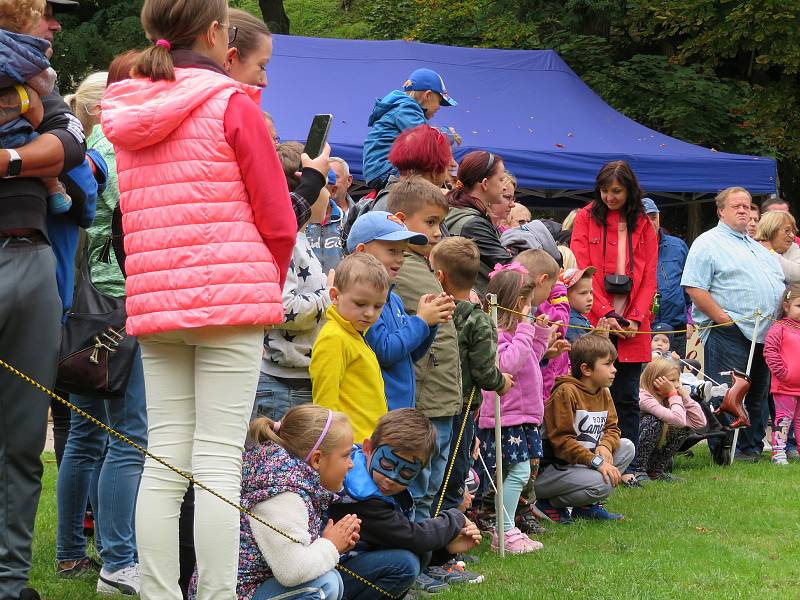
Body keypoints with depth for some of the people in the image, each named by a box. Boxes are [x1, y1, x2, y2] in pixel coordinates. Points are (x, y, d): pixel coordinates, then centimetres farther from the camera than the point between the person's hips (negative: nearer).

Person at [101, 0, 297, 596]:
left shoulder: (124, 114, 13)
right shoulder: (231, 103, -3)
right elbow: (278, 220, -2)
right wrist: (268, 287, 12)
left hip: (153, 306, 5)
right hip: (231, 300, -5)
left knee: (164, 463, 5)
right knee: (218, 463, -6)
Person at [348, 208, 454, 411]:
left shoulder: (394, 300, 15)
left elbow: (411, 355, 21)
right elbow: (384, 351, -20)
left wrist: (432, 321, 5)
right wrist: (421, 320, -9)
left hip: (404, 406, 10)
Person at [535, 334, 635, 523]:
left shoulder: (603, 394, 11)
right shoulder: (565, 392, -17)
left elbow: (612, 428, 11)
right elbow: (561, 440, -22)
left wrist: (605, 447, -14)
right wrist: (597, 462, -27)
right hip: (553, 469, -9)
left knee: (627, 447, 1)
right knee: (602, 484, -29)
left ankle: (588, 505, 1)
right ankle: (550, 504, -7)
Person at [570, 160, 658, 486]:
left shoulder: (643, 226, 11)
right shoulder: (586, 218, 5)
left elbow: (649, 277, 7)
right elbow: (582, 272, -3)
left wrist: (636, 318, -7)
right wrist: (605, 315, -13)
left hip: (632, 327, 2)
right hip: (596, 323, -2)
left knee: (627, 399, 3)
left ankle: (624, 467, 6)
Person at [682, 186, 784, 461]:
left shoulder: (758, 247, 23)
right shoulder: (708, 243, -3)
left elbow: (780, 285, 28)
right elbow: (695, 288, -12)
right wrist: (723, 318, -16)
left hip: (764, 335, 8)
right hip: (729, 333, -8)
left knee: (758, 395, 11)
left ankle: (753, 446, 18)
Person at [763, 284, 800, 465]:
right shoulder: (779, 328, -8)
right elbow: (769, 351, -14)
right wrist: (782, 372, -17)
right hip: (784, 388, -5)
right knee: (782, 419, -2)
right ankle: (778, 453, 1)